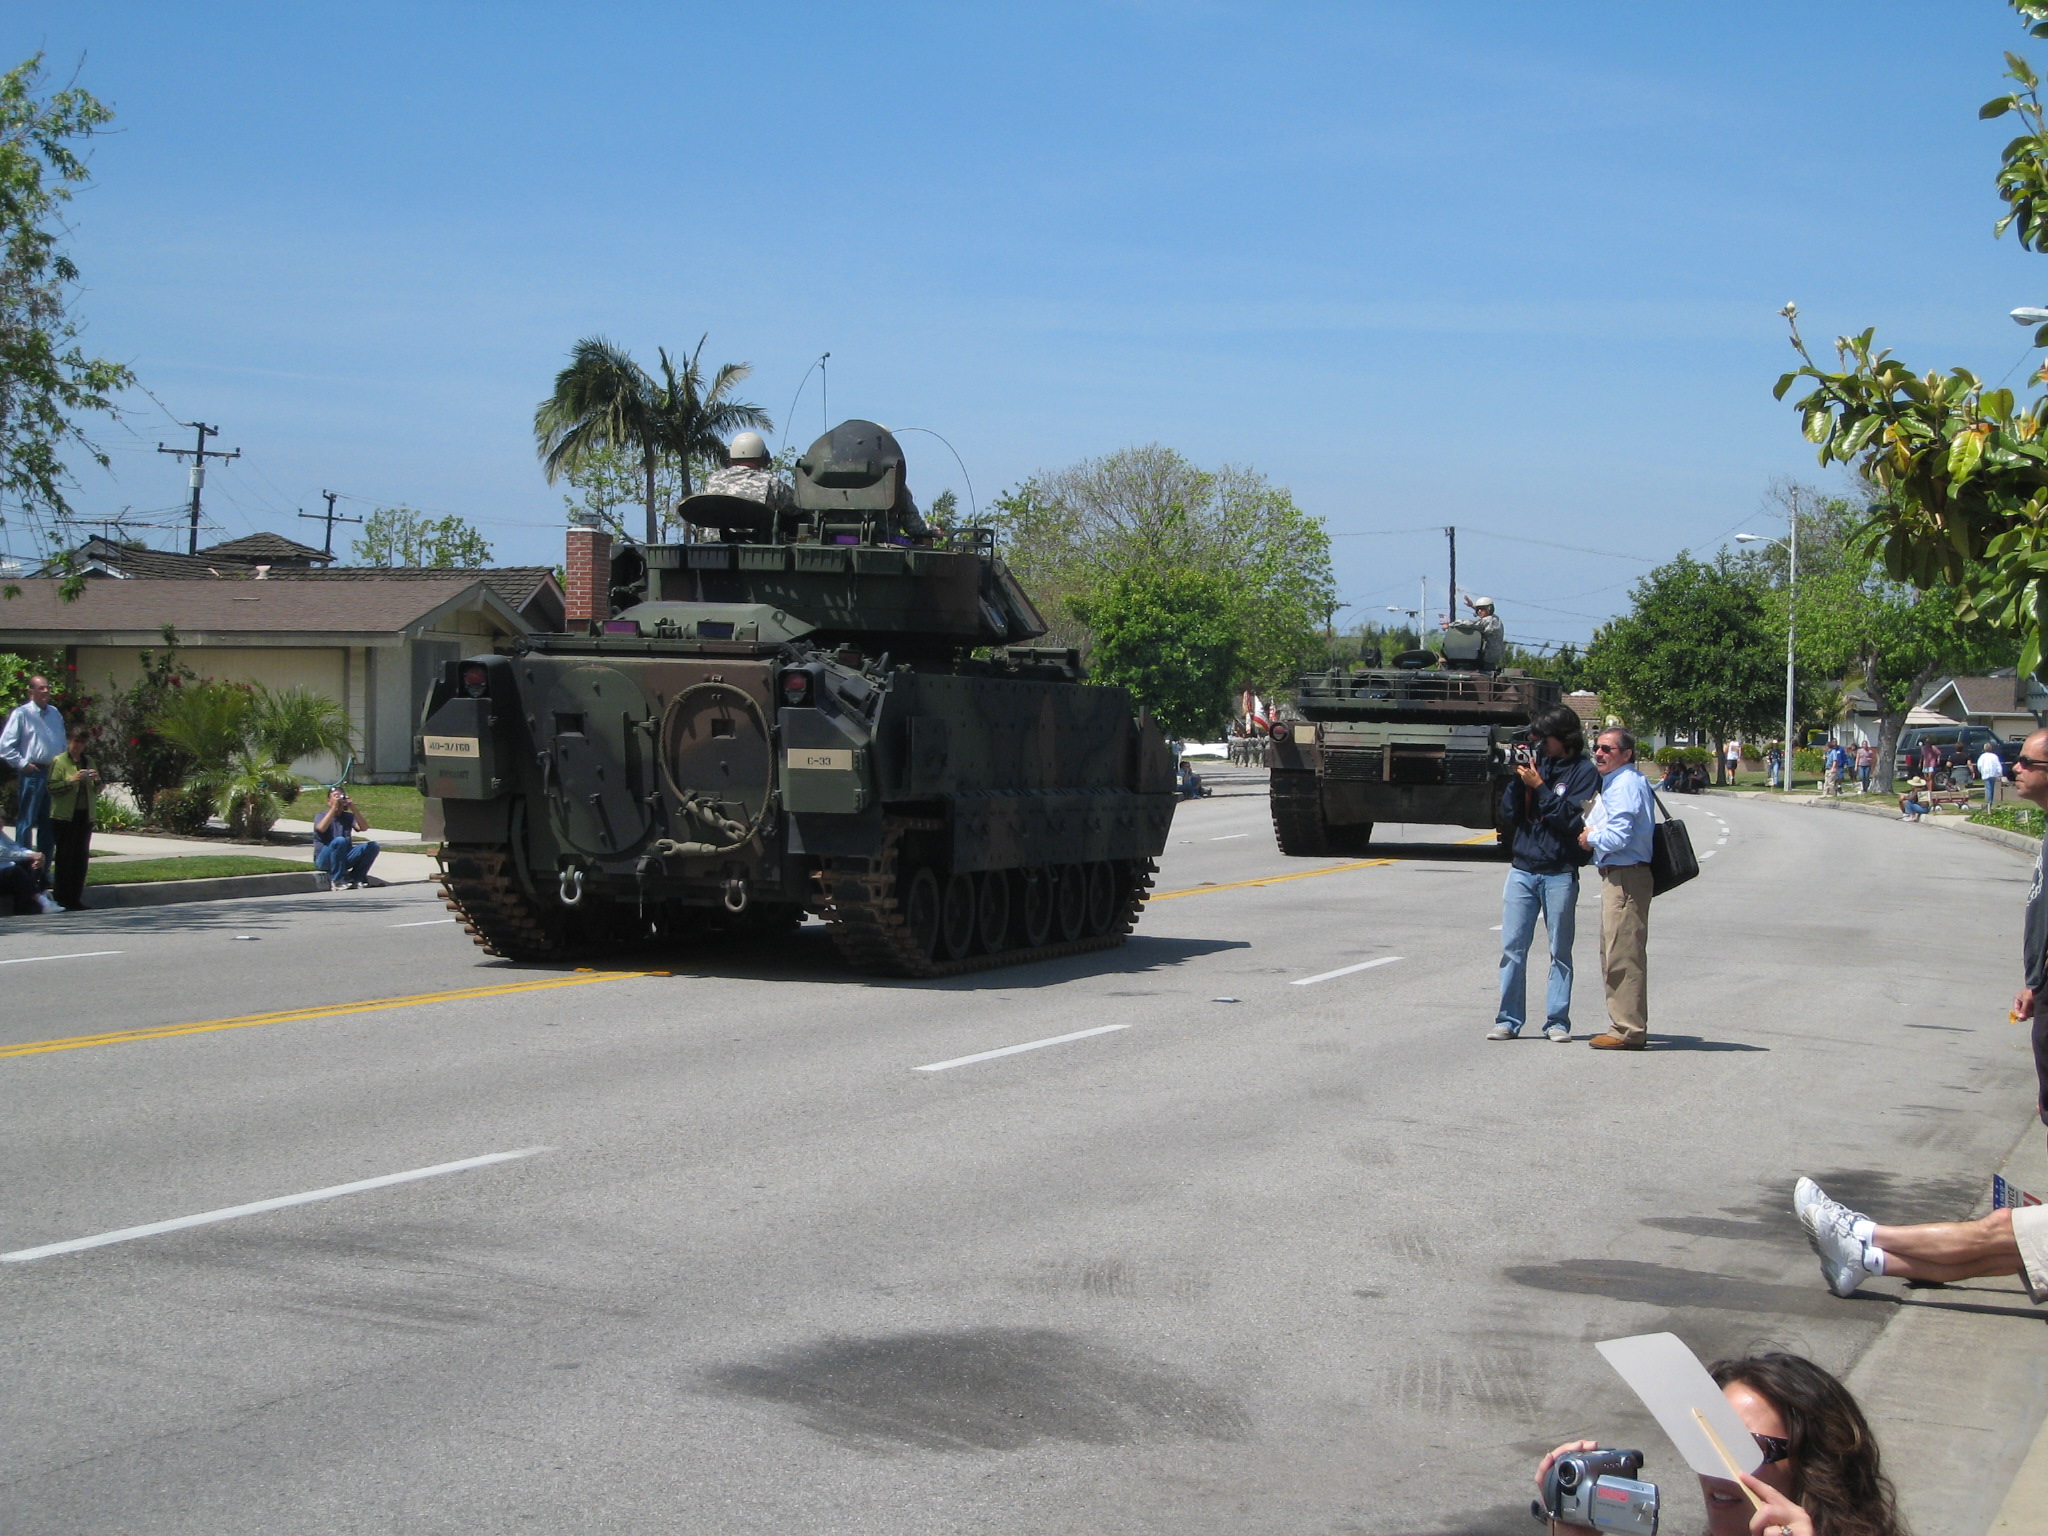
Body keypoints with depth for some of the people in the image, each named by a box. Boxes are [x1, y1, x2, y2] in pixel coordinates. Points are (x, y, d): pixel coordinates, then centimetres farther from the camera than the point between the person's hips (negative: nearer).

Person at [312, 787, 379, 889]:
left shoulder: (348, 816, 11)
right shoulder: (322, 815, -1)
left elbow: (364, 828, -8)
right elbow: (321, 828, -25)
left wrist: (353, 808, -18)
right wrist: (334, 807, -24)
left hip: (344, 858, 5)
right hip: (324, 860, -4)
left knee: (372, 846, -13)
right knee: (339, 841, -36)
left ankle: (354, 879, -10)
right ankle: (337, 881, -25)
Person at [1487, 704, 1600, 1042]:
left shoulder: (1583, 772, -1)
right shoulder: (1537, 764, 12)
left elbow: (1574, 819, -13)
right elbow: (1508, 814, 8)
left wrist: (1539, 786, -12)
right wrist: (1519, 780, -5)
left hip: (1560, 874, -4)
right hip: (1522, 869, 4)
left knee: (1560, 951, 3)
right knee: (1512, 948, 0)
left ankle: (1557, 1021, 7)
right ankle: (1508, 1020, 3)